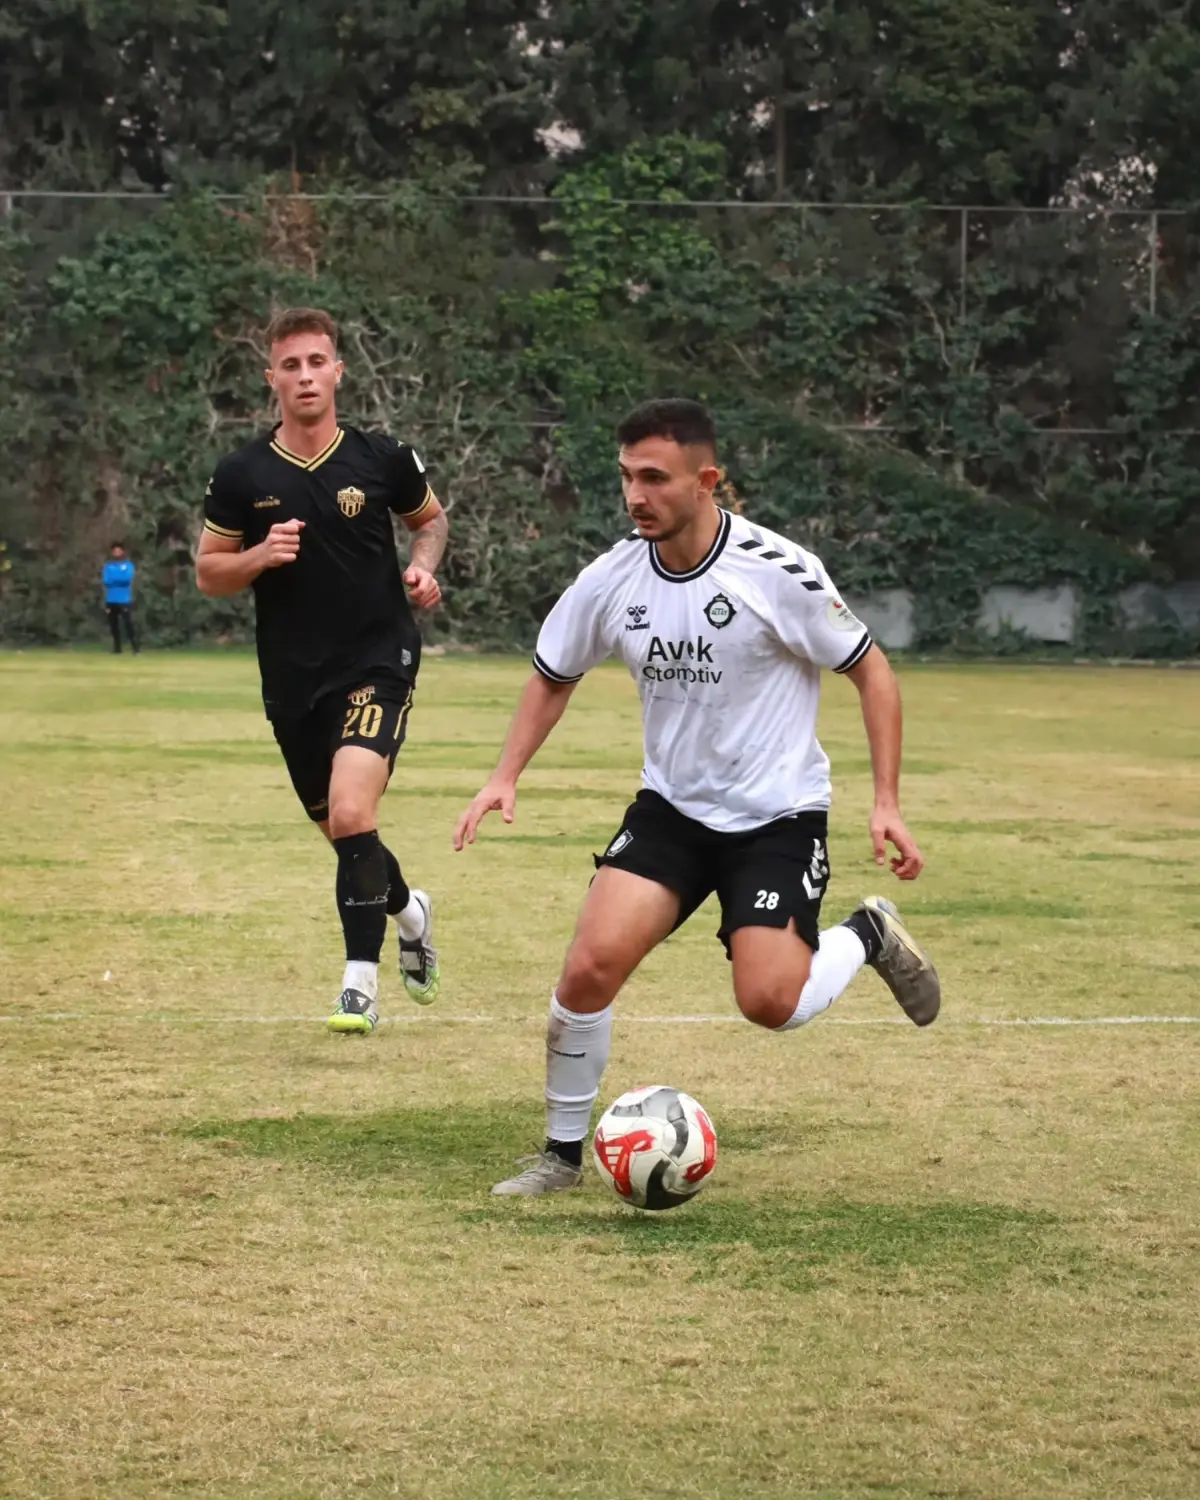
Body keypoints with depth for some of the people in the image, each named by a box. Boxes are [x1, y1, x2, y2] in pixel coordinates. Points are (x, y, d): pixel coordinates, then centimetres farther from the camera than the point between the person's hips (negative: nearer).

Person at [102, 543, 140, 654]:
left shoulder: (128, 565, 5)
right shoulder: (108, 566, 10)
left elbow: (128, 578, -11)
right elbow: (106, 581, -3)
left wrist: (113, 579, -6)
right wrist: (120, 580, -9)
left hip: (125, 600, -3)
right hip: (111, 601, 3)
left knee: (128, 624, -13)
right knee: (114, 626, 6)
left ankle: (136, 648, -14)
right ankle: (117, 649, 15)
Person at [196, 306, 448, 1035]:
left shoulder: (382, 458, -4)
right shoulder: (242, 476, -2)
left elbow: (431, 517, 15)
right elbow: (209, 571, 6)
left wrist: (423, 565, -6)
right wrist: (260, 555, -14)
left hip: (377, 662, -3)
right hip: (292, 679, 3)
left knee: (351, 810, -22)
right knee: (339, 828, 14)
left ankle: (361, 983, -15)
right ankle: (408, 909, 47)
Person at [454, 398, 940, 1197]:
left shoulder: (777, 570, -19)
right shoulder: (612, 580, -6)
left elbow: (871, 670, -8)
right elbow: (553, 677, 13)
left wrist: (887, 802, -14)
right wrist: (506, 778, -1)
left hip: (777, 815, -4)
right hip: (670, 807, 4)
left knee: (771, 1003, -17)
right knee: (592, 964, -15)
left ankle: (867, 935, 17)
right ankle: (564, 1153, 4)